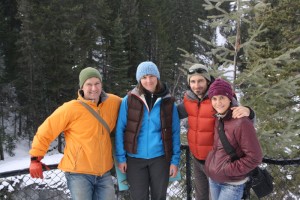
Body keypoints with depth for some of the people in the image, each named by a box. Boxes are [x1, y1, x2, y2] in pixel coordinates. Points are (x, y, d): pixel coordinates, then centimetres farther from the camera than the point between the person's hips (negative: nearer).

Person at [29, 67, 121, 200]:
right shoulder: (71, 108, -12)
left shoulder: (112, 103, 1)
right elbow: (46, 131, -4)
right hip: (79, 173, -4)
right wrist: (35, 158, -4)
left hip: (104, 173, 5)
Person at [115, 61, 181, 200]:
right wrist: (121, 157, -6)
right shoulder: (129, 100, -5)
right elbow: (120, 130, -3)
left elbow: (175, 133, 1)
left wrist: (175, 160, -3)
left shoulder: (168, 102, -1)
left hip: (160, 158, 1)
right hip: (135, 159, -1)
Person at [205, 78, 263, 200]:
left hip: (232, 183, -6)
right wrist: (212, 166, 2)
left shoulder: (241, 122, -21)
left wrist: (228, 170, -17)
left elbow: (254, 157, -20)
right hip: (213, 179, 6)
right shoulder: (218, 119, 1)